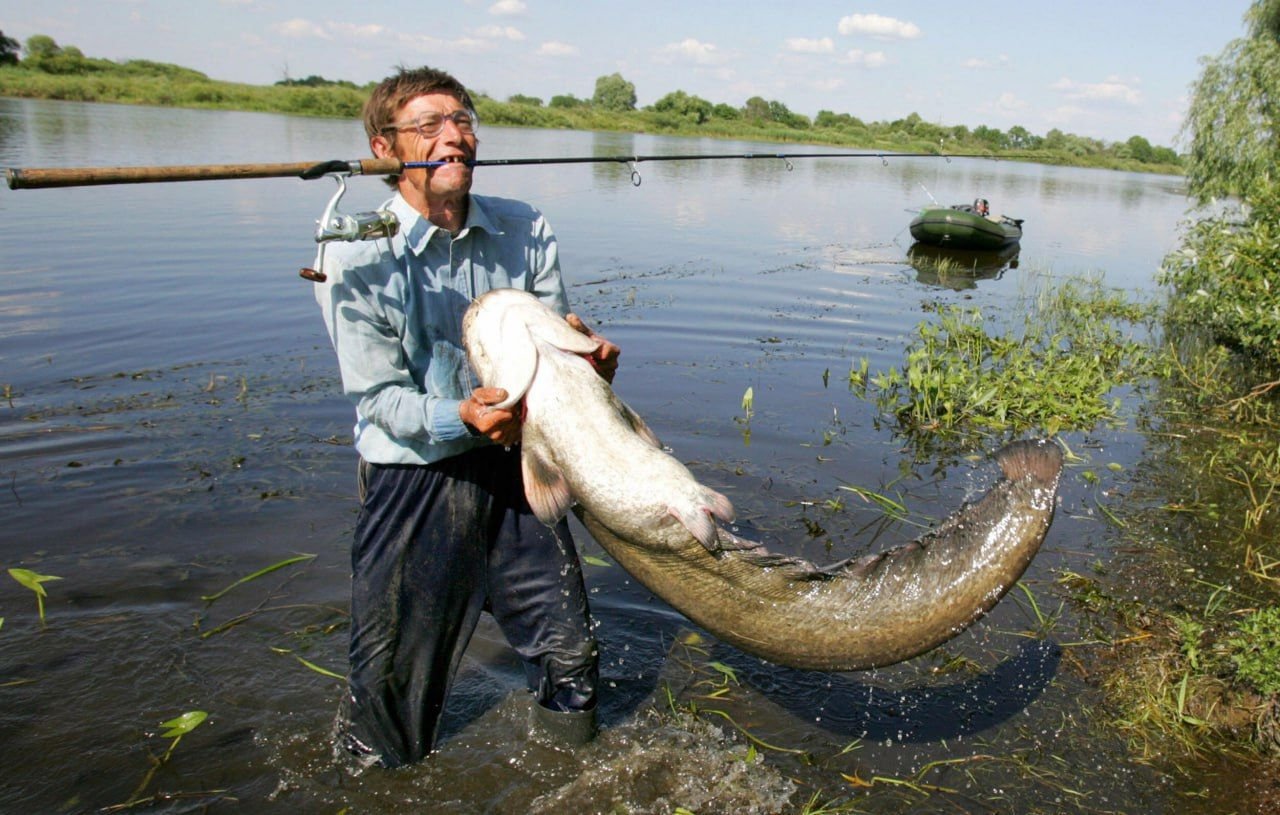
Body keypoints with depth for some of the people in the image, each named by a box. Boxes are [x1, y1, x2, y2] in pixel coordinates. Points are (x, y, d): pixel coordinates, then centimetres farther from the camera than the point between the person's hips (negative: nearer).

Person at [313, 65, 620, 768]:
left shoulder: (524, 231, -2)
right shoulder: (357, 257, -14)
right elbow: (379, 397, -13)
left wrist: (587, 356, -19)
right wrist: (460, 418, -32)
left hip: (516, 470, 4)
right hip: (413, 484, -3)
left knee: (570, 655, 12)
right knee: (393, 685, 9)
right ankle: (364, 766, 44)